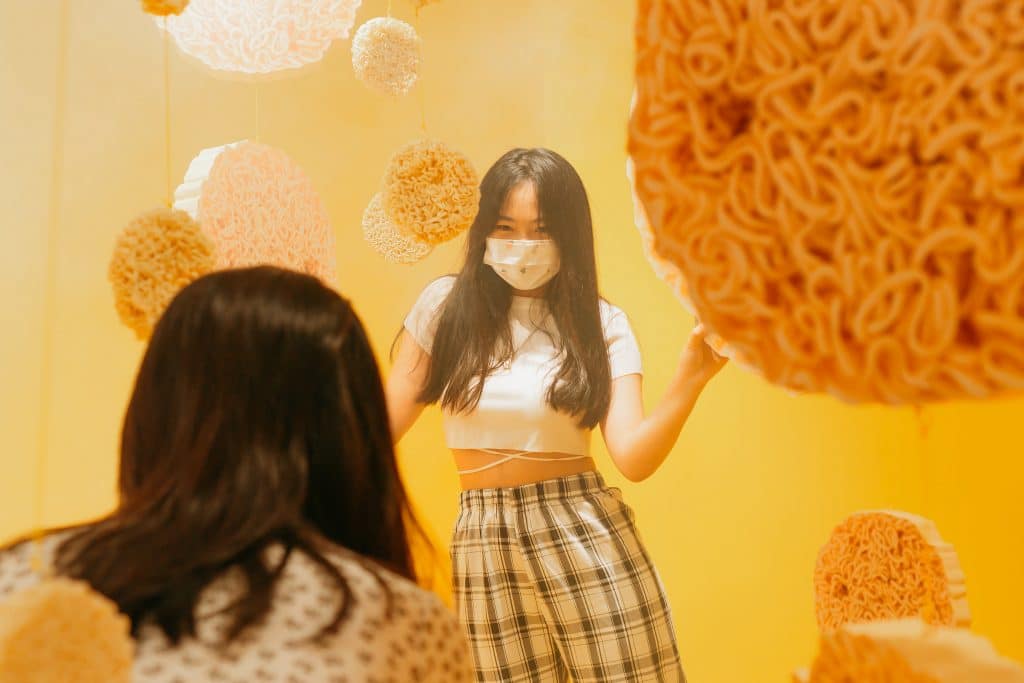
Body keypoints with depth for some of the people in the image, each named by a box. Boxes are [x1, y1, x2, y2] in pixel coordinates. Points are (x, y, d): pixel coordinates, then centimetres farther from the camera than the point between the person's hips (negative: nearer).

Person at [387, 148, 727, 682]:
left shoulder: (601, 324, 0)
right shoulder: (447, 304, 2)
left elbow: (634, 458, -10)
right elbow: (384, 423, 7)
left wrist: (690, 380, -24)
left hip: (587, 537, 0)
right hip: (483, 544, 1)